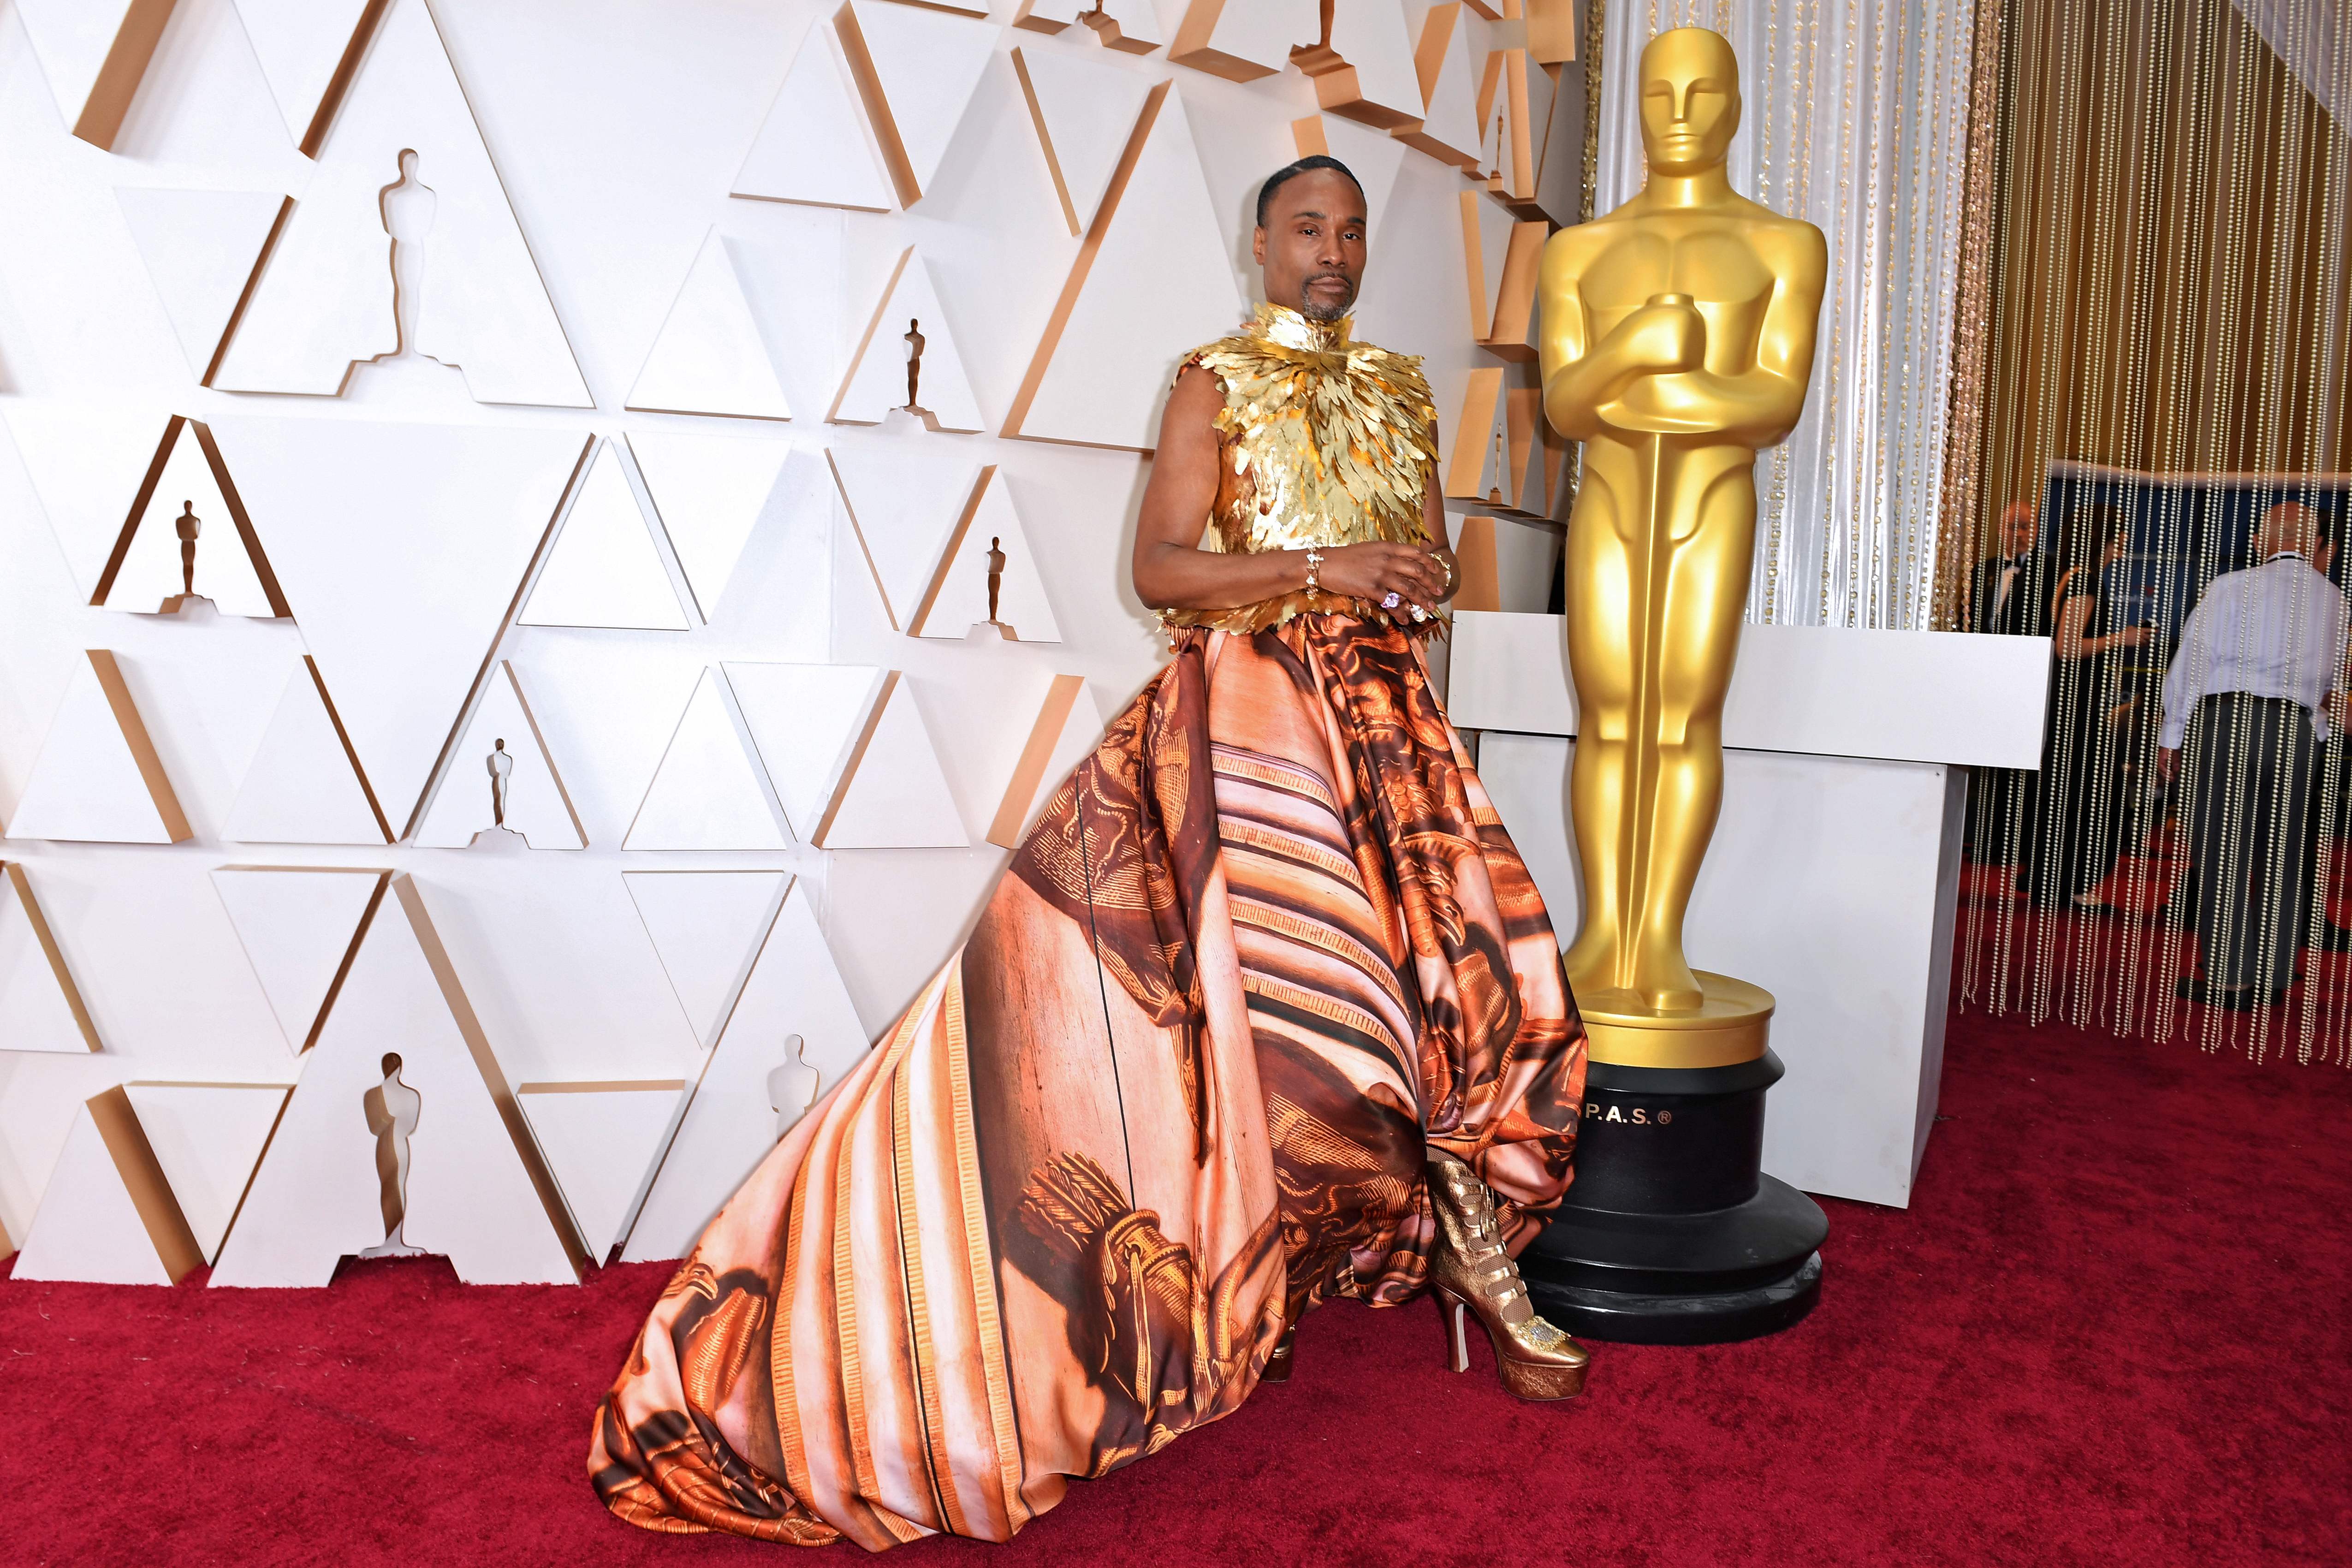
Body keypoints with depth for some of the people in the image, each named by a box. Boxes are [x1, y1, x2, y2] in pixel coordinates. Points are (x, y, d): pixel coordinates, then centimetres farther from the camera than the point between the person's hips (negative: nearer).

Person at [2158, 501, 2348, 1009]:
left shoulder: (2231, 587, -1)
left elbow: (2193, 660, -4)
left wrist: (2172, 735, 2)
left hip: (2226, 719, -4)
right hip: (2298, 729, 4)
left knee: (2221, 852, -1)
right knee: (2283, 855, 11)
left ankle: (2224, 975, -1)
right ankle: (2270, 978, 15)